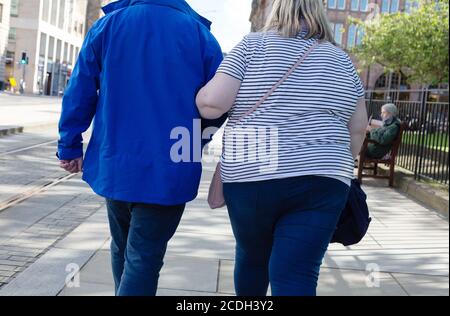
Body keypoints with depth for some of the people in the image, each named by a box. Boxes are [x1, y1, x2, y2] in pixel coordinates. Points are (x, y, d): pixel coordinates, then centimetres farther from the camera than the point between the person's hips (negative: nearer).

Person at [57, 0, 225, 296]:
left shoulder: (107, 25, 2)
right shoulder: (201, 34, -1)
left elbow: (80, 92, 1)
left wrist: (70, 146, 10)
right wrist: (193, 141, 17)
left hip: (114, 163, 3)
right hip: (169, 170, -3)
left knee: (122, 248, 22)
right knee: (144, 257, 1)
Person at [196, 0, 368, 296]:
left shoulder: (253, 45, 0)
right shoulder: (342, 60, 10)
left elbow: (213, 103, -10)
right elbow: (358, 128, 11)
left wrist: (197, 92, 11)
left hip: (251, 178, -1)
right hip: (321, 183, 2)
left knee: (251, 256, 21)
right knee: (296, 277, 0)